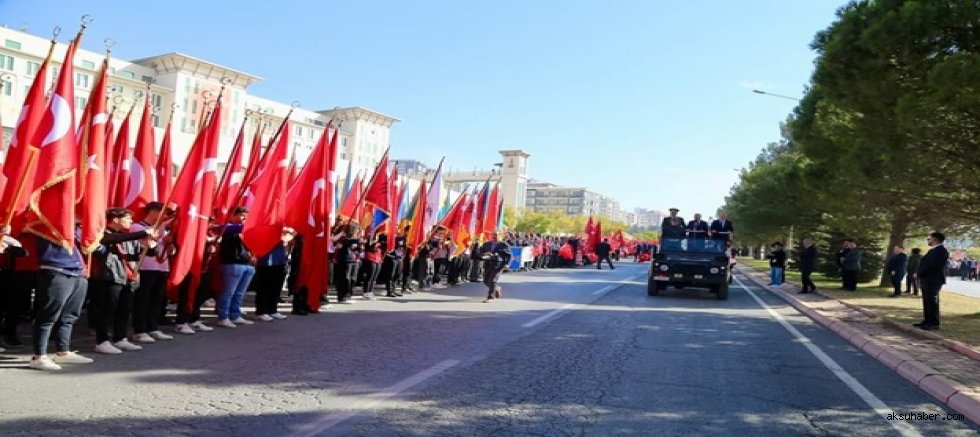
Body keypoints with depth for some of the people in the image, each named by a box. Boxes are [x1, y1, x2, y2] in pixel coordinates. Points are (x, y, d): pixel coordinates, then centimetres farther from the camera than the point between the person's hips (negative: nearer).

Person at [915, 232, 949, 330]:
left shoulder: (941, 250, -12)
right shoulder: (933, 250, 21)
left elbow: (932, 265, -20)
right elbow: (925, 263, 22)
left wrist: (919, 273, -13)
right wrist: (919, 273, 7)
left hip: (933, 280, -10)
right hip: (927, 279, 10)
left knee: (932, 301, -7)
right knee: (927, 301, 11)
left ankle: (934, 323, -3)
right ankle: (927, 321, 16)